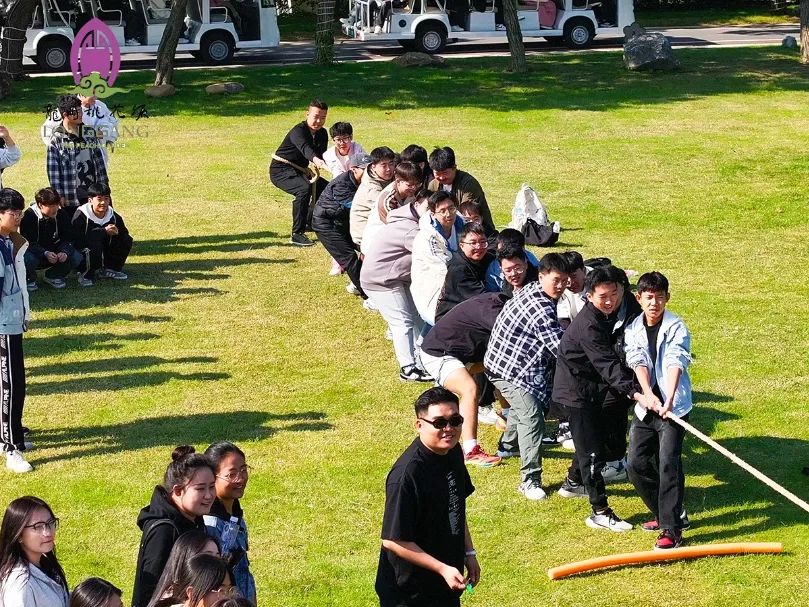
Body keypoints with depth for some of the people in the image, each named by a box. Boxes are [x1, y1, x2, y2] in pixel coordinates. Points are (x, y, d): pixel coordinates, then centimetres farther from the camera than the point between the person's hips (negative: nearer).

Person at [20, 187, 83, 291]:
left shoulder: (62, 214, -7)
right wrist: (45, 254, -41)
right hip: (35, 253, -4)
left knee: (77, 257, -19)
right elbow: (28, 243, -24)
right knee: (28, 259, -38)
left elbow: (68, 238, -7)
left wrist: (65, 252, -30)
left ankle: (53, 276, 8)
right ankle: (29, 279, -1)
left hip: (54, 252, 4)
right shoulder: (29, 216, -19)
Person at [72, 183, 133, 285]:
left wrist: (117, 232, -23)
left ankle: (109, 269, 10)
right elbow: (78, 239, -29)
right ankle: (85, 275, -14)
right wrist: (104, 231, -32)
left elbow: (125, 233, 3)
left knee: (127, 241, -6)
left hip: (104, 256, 6)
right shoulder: (81, 215, -19)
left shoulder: (113, 215, 0)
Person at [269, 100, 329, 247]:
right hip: (280, 170, -9)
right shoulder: (298, 131, -26)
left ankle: (309, 223, 35)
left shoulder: (322, 134, 1)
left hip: (299, 170, 9)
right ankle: (297, 234, -33)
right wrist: (316, 160, -67)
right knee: (304, 188, -34)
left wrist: (316, 169, -23)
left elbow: (321, 155, 0)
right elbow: (304, 147, -47)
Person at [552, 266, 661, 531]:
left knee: (592, 436, 27)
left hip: (591, 387, 10)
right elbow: (608, 365, -38)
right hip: (575, 391, -10)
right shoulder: (588, 325, -30)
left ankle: (573, 483, 49)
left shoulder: (609, 313, 0)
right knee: (592, 449, -8)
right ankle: (600, 513, -4)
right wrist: (637, 394, -48)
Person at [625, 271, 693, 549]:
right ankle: (663, 514, 25)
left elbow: (676, 363, -23)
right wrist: (649, 395, -25)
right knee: (637, 464, 5)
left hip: (673, 406, -6)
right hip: (646, 406, 6)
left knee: (668, 462, -15)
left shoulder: (676, 327, -9)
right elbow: (638, 363, -8)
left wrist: (668, 399, -37)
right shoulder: (633, 330, 5)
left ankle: (671, 530, -14)